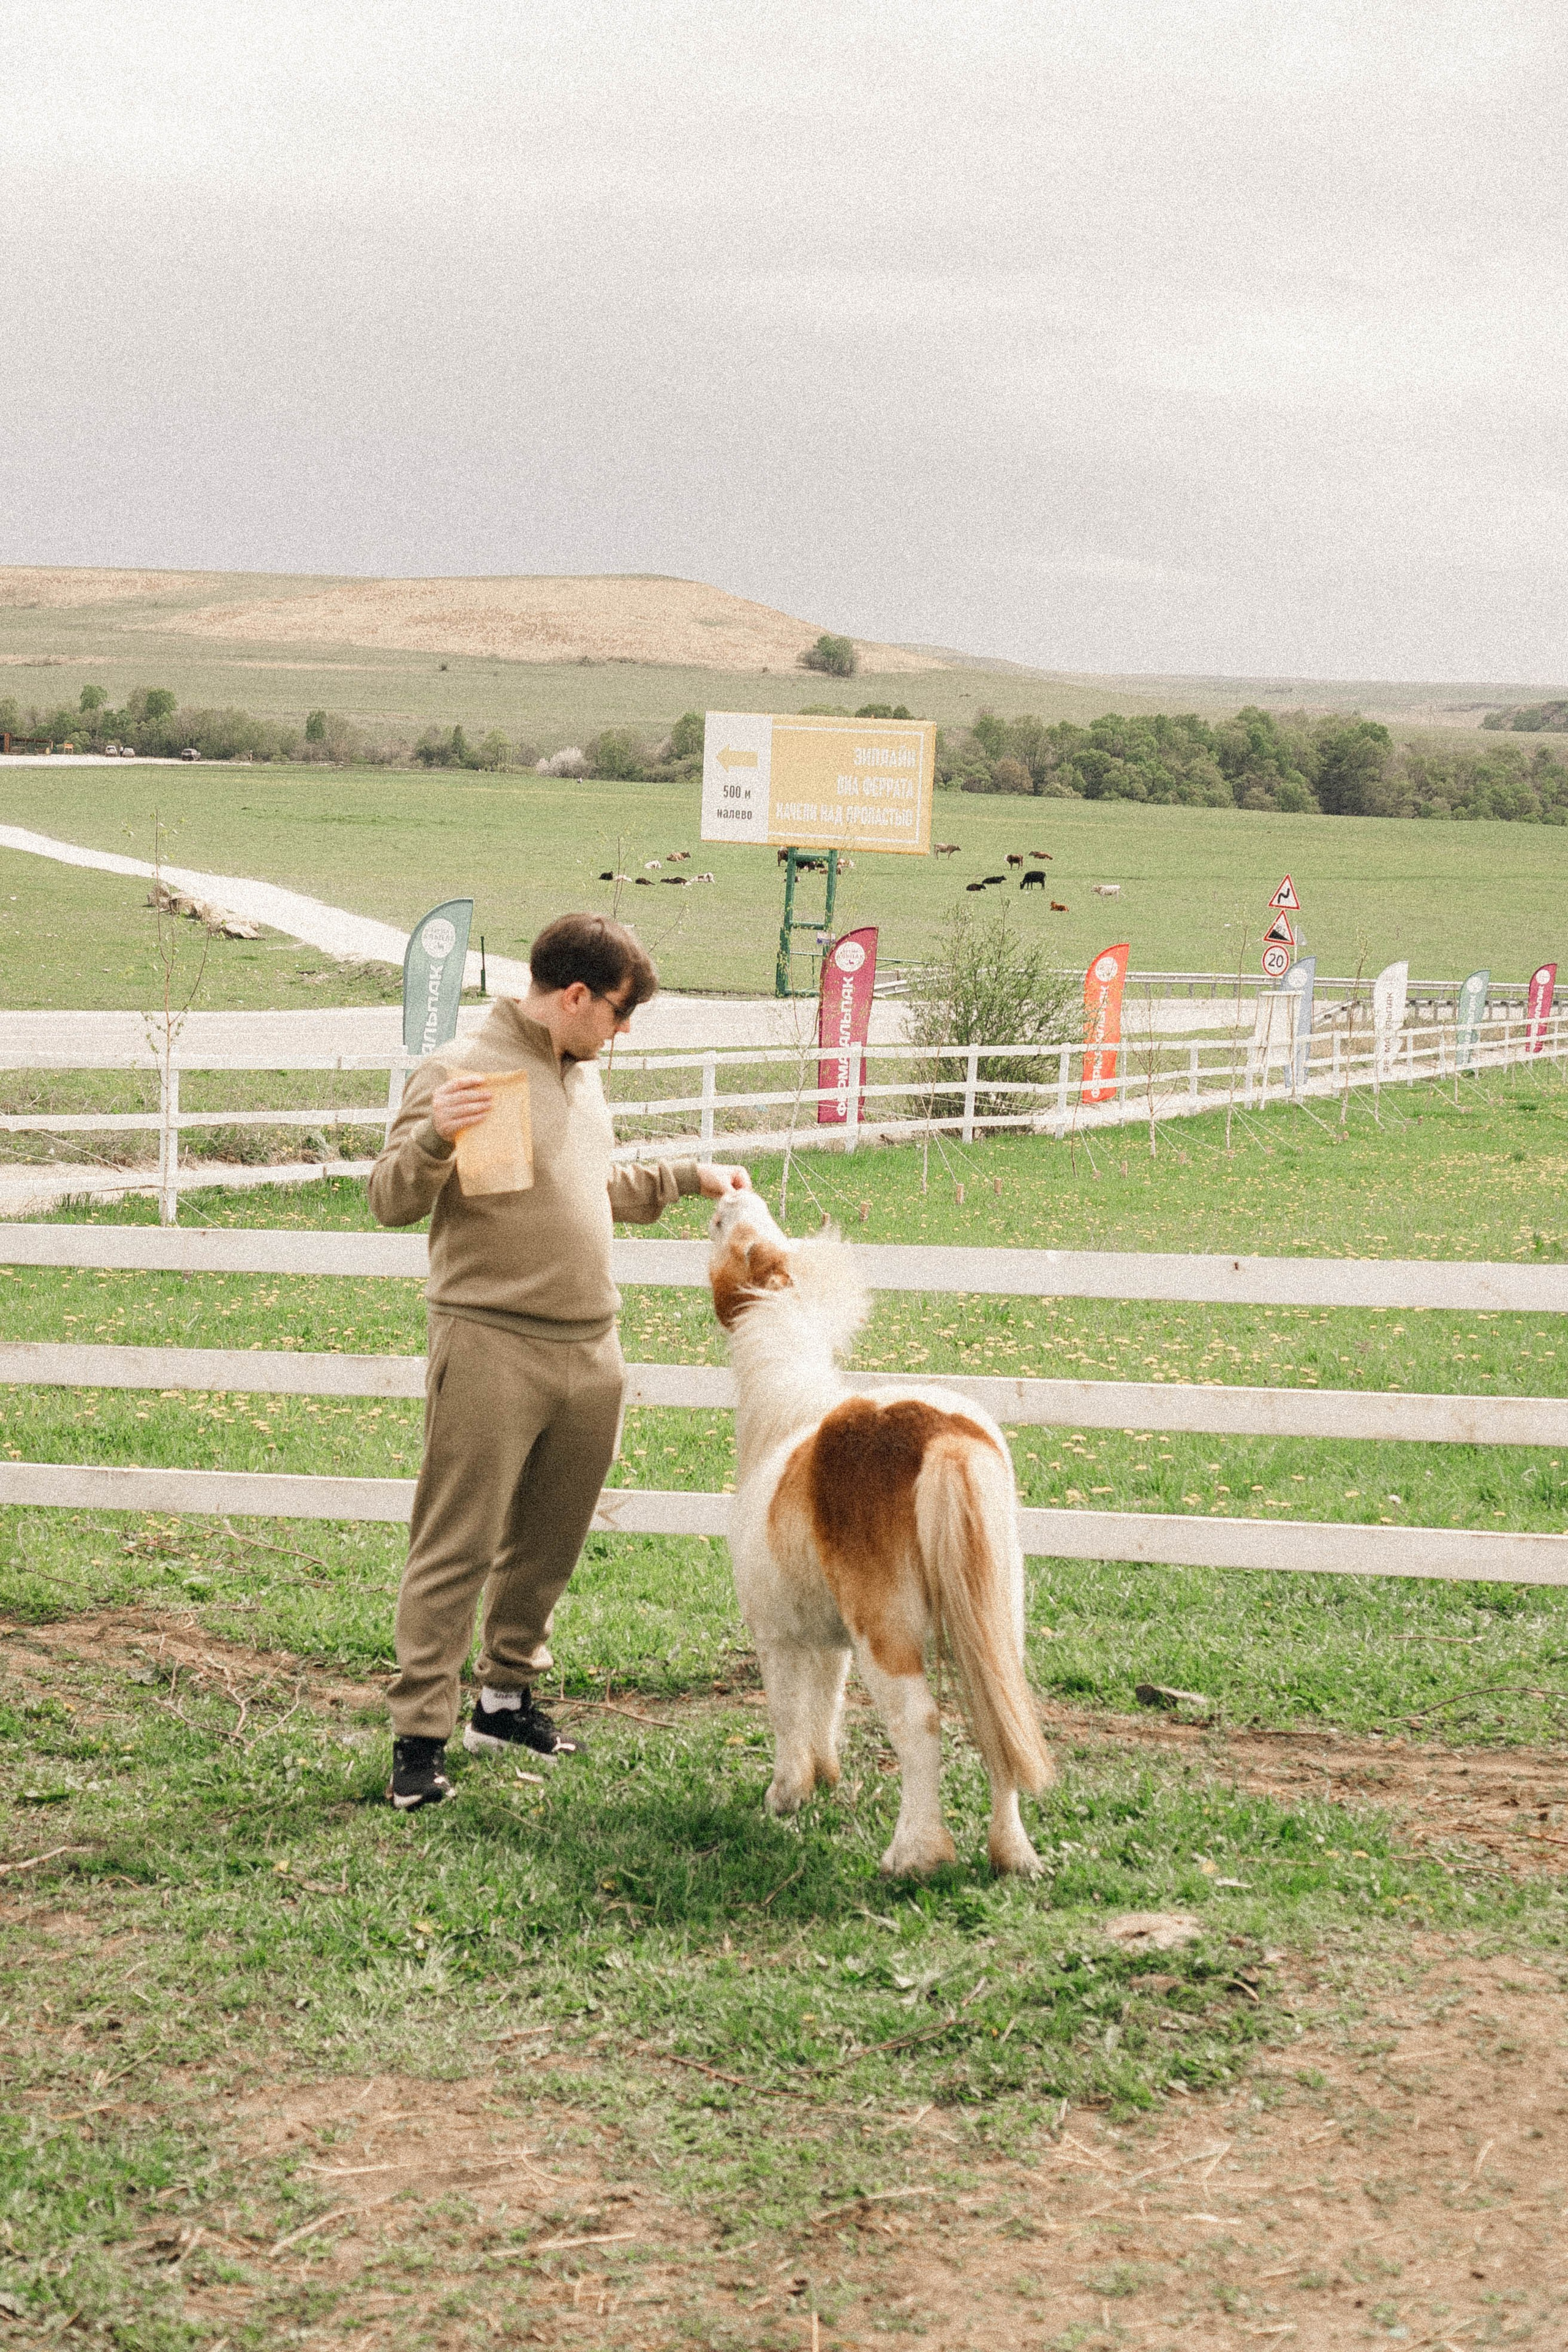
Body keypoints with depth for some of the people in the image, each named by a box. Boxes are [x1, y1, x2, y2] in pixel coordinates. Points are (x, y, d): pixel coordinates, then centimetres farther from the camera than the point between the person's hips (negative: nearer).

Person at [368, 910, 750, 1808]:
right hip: (492, 1348, -8)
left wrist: (689, 1178, 32)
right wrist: (433, 1137, -31)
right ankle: (421, 1736, -2)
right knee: (456, 1549, -6)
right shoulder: (463, 1069, -8)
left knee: (547, 1548, 14)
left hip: (591, 1352, 8)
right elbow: (392, 1202, -13)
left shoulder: (585, 1077, 17)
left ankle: (507, 1699, 28)